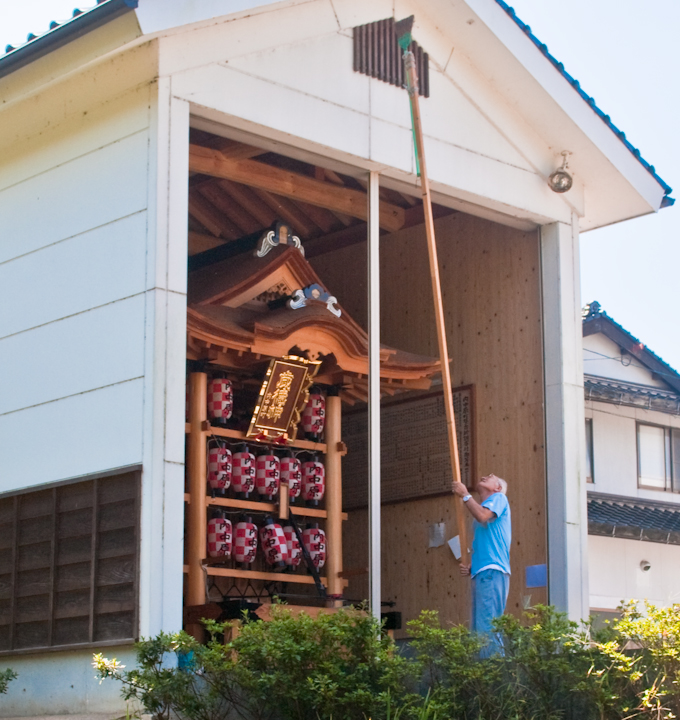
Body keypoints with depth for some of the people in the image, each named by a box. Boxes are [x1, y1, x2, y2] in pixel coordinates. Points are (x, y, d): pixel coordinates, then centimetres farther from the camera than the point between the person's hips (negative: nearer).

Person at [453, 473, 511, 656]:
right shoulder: (482, 506, 29)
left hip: (492, 572, -9)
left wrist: (465, 494, -6)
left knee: (487, 627, -18)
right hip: (480, 573, 10)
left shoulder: (499, 498, 5)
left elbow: (483, 516, -17)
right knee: (478, 629, 5)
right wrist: (470, 567, 11)